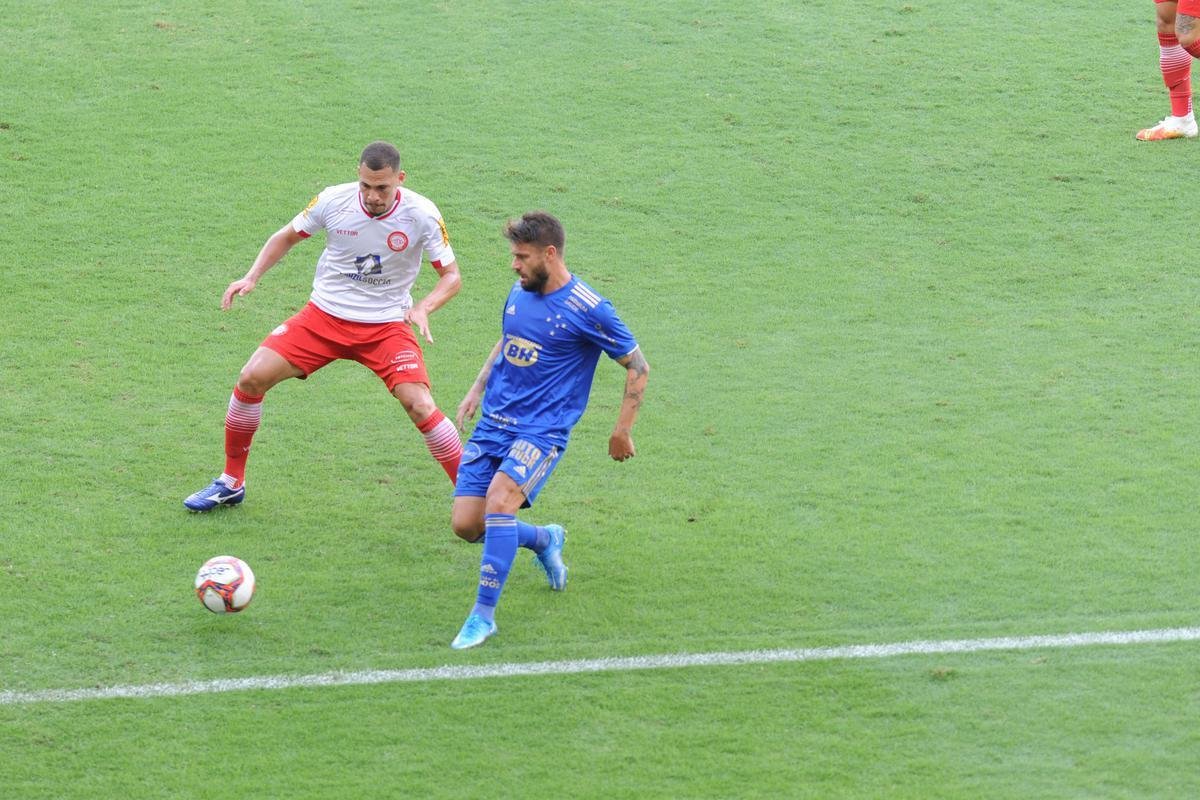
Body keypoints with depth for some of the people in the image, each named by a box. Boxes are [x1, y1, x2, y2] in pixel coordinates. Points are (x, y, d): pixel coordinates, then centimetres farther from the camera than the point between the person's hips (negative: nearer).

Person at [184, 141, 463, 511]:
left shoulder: (422, 214, -16)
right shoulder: (333, 200, -12)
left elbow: (451, 276, -8)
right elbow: (287, 236, 6)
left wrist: (423, 308, -28)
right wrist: (252, 278, -8)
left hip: (386, 325, -2)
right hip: (324, 314, 2)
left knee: (420, 406, -21)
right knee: (252, 377, -11)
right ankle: (231, 483, 8)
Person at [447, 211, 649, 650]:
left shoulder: (588, 310, -14)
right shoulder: (519, 293, 5)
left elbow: (638, 366, -4)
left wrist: (623, 430, -2)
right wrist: (477, 390, 17)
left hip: (542, 431, -6)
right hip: (493, 423, 7)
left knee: (499, 500, -30)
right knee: (466, 524, -1)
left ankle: (484, 614, -21)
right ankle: (544, 539, 30)